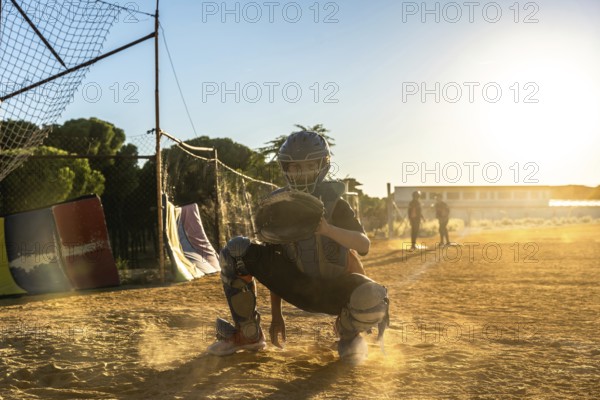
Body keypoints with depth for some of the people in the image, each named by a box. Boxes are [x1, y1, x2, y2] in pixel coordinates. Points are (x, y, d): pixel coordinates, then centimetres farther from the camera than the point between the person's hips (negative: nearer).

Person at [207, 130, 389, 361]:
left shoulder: (334, 204, -12)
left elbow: (364, 245, -27)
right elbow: (273, 263, 3)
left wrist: (328, 230, -46)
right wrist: (276, 315, 3)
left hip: (333, 289, -3)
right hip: (297, 286, 3)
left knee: (372, 300, -38)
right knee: (235, 251, -14)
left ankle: (347, 331, 2)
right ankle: (249, 334, -2)